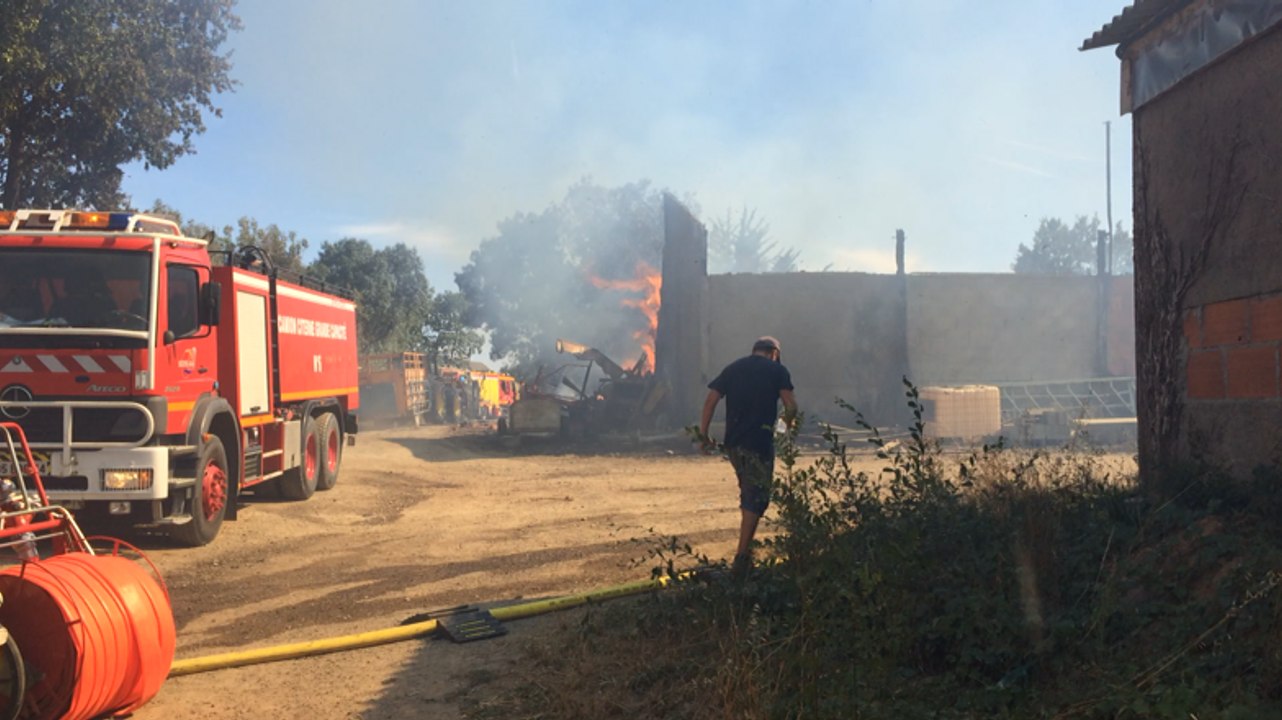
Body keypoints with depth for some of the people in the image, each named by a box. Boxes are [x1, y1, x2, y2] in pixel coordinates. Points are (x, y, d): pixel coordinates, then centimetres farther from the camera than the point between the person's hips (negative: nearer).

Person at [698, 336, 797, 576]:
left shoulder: (732, 368, 12)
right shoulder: (777, 370, 2)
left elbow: (711, 400, 4)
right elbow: (791, 406, -6)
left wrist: (704, 434, 6)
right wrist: (785, 422, 15)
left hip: (733, 442, 5)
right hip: (760, 442, -5)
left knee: (748, 493, 21)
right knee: (757, 497, -1)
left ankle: (747, 545, 25)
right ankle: (742, 556, -7)